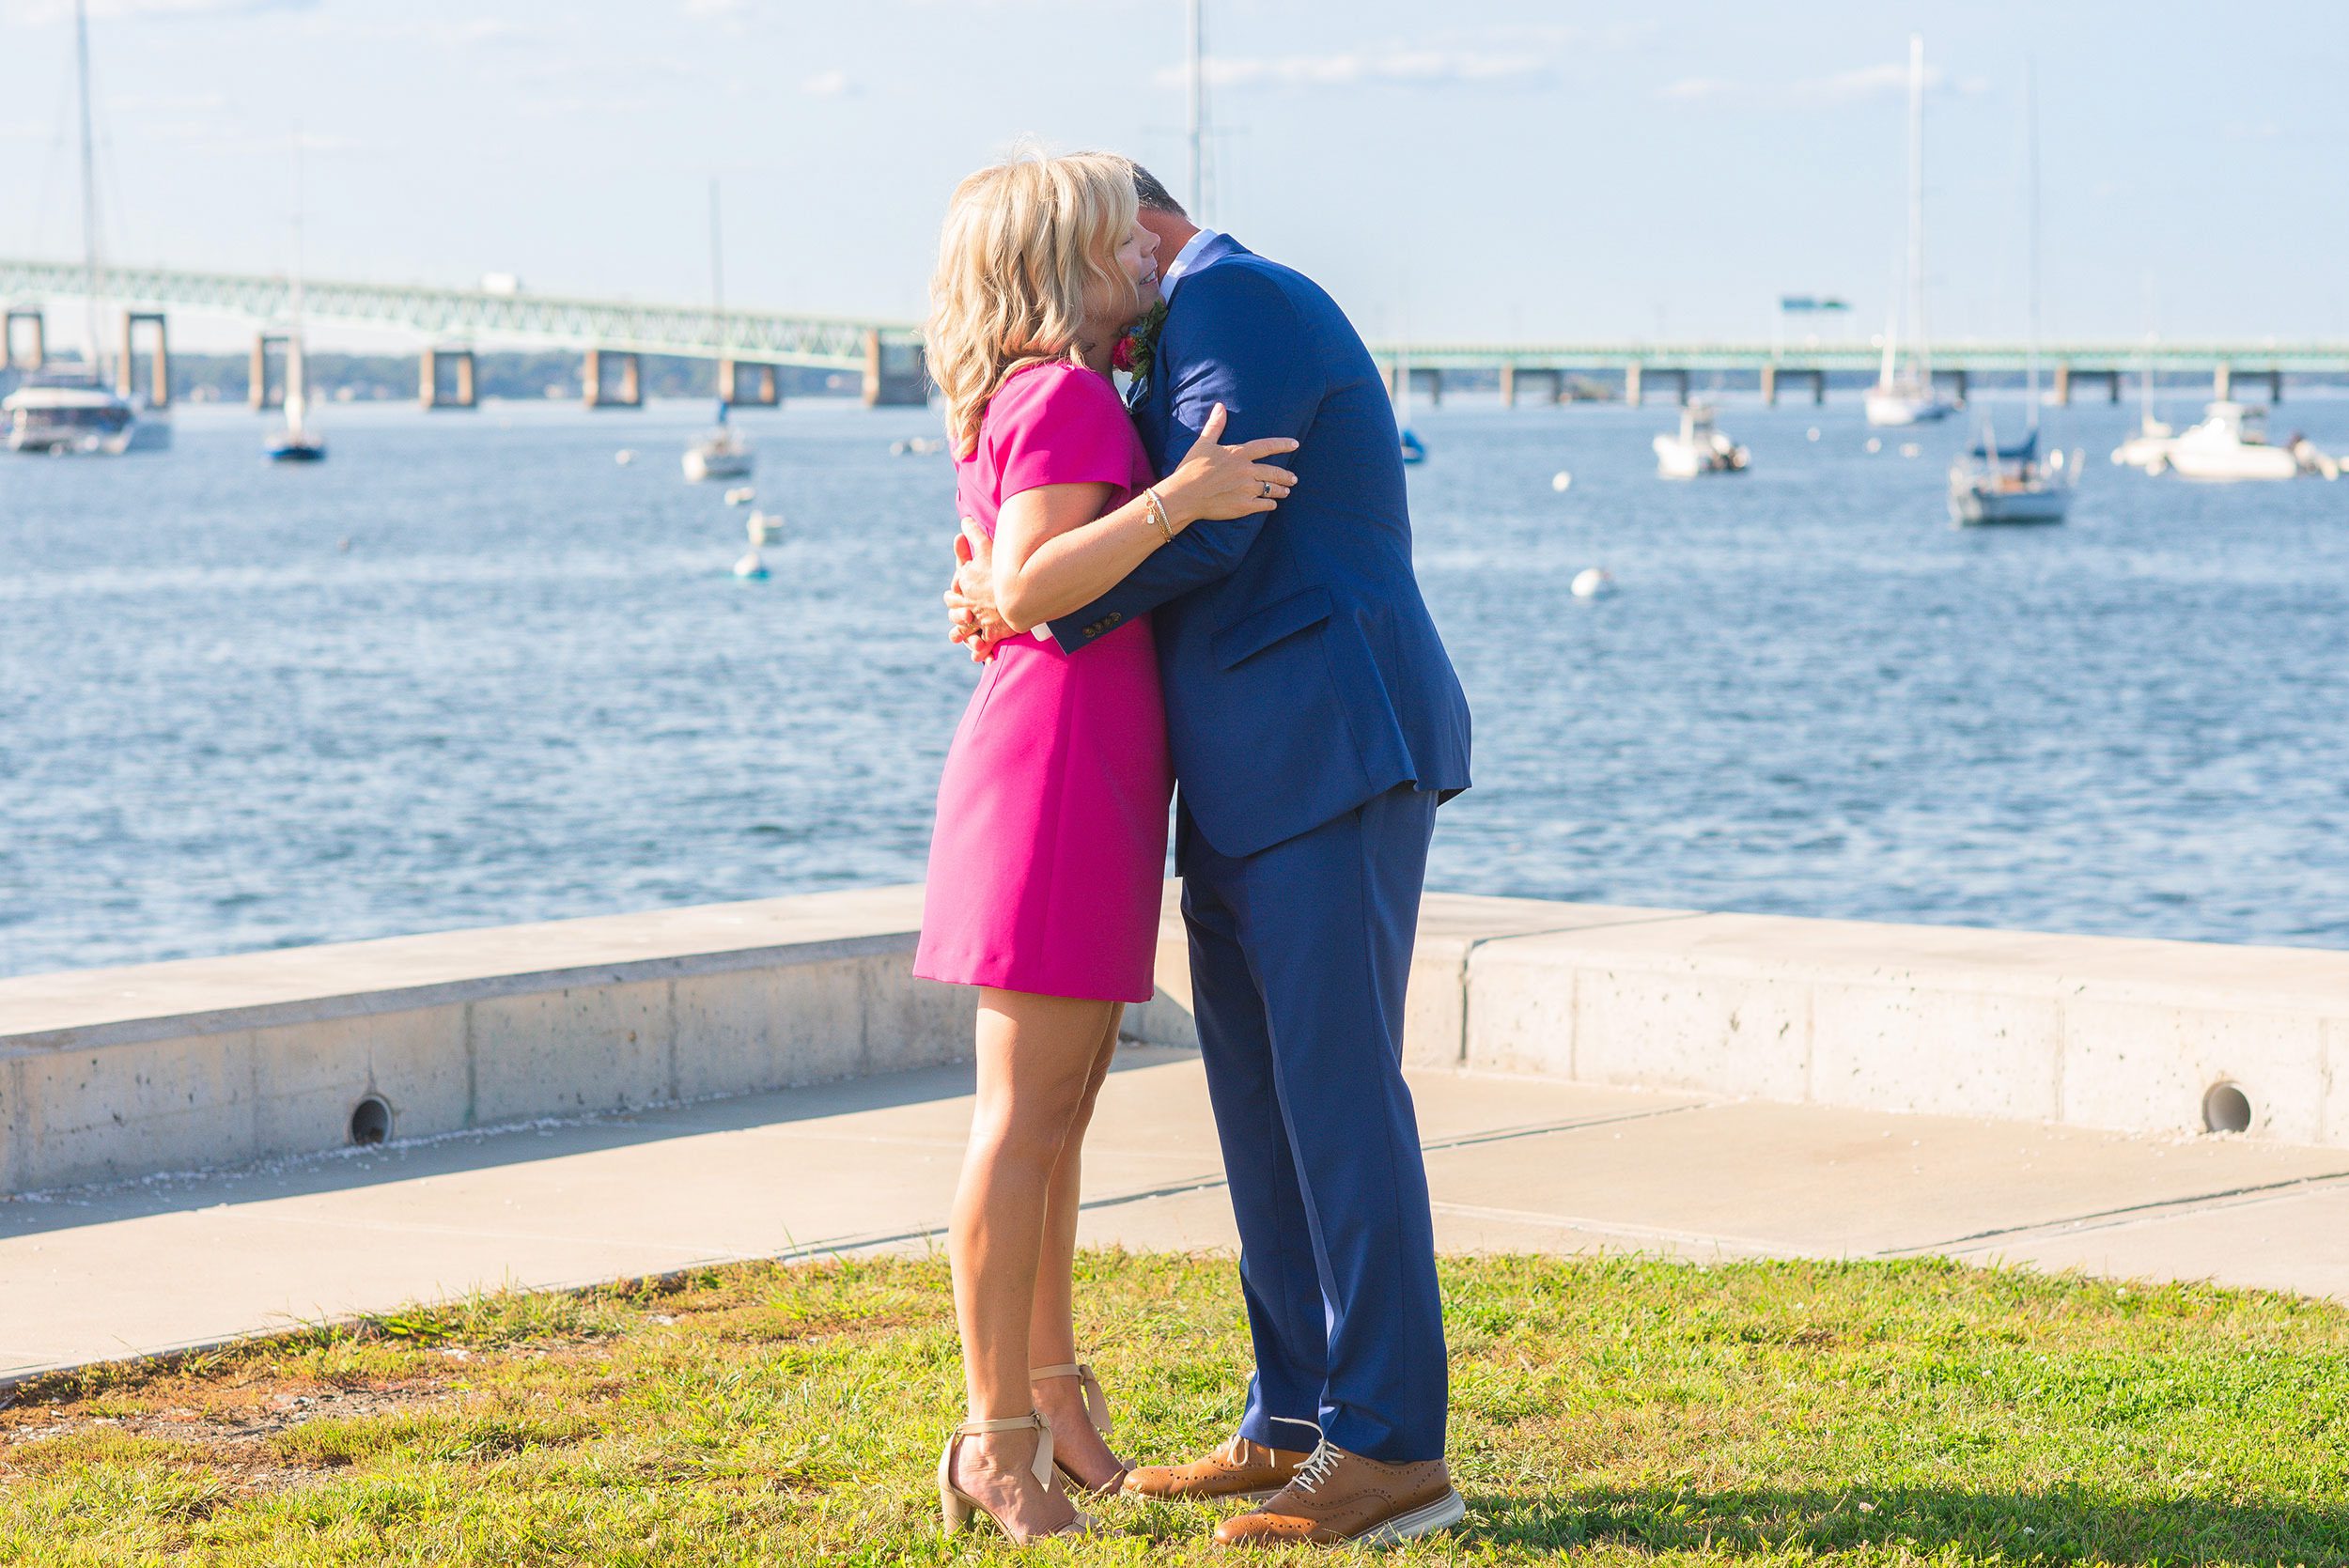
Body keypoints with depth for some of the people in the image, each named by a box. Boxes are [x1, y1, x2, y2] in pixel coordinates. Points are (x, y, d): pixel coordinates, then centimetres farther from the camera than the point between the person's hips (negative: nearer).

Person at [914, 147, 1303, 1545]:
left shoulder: (1053, 400, 18)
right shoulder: (1065, 396, -12)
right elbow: (1027, 589, -22)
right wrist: (1179, 497, -28)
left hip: (1094, 778, 10)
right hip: (1057, 762, -10)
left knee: (1058, 1109, 16)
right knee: (1027, 1113, -7)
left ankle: (1050, 1392, 25)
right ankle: (1000, 1440, -4)